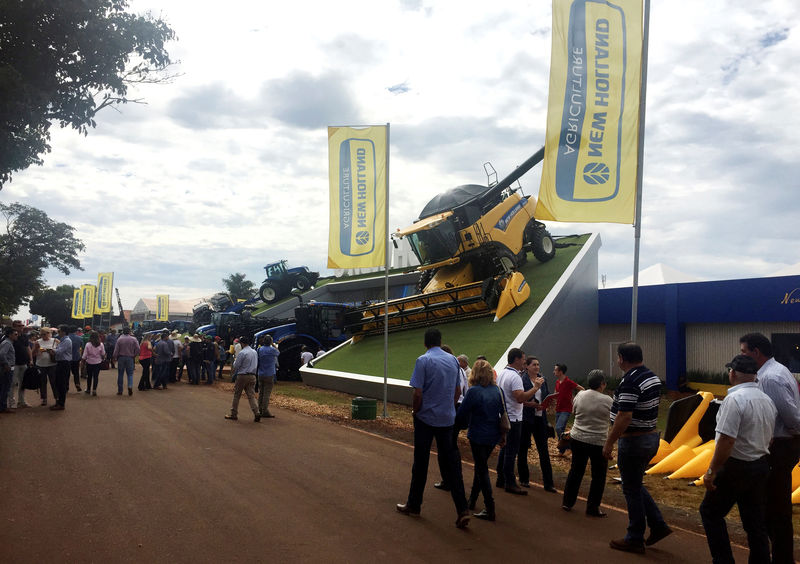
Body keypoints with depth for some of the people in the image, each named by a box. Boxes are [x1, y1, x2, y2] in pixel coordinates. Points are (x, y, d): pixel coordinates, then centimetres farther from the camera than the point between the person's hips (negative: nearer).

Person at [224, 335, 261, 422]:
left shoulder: (242, 353, -13)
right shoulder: (254, 352, 9)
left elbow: (236, 366, -9)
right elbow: (256, 365, 16)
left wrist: (235, 360, 9)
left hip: (242, 376, -6)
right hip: (252, 376, 6)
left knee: (236, 395, 8)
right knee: (251, 395, 3)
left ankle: (233, 414, 15)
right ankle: (256, 413, -12)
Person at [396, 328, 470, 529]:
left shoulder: (423, 361, -13)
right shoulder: (453, 360, 5)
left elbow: (418, 393, -16)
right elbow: (457, 391, 12)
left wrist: (414, 411, -1)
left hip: (426, 418, -5)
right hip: (448, 418, 5)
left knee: (421, 462, 7)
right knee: (449, 461, 8)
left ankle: (414, 505, 21)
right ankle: (462, 510, 2)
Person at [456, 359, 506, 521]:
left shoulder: (473, 391, -16)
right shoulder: (497, 390, 2)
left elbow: (461, 414, -12)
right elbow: (503, 414, 9)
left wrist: (462, 426, 10)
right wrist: (503, 434, 20)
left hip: (478, 436, -6)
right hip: (493, 436, 6)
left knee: (482, 470, 1)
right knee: (480, 467, 20)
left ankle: (490, 510, 1)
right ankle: (471, 501, 32)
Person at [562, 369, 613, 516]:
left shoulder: (580, 395, -2)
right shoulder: (607, 400, -13)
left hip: (577, 439, 5)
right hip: (598, 442, -4)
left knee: (575, 471, 17)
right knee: (598, 476, 9)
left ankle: (567, 502, 23)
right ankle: (592, 508, 14)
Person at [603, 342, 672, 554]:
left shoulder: (629, 382, -23)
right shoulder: (653, 377, 7)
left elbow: (624, 418, -27)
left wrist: (609, 443, -20)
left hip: (633, 441, -9)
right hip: (651, 437, 9)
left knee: (632, 490, 4)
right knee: (636, 486, 23)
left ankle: (634, 540, 15)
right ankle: (658, 525, 22)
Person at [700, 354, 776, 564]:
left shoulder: (734, 399, -20)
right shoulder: (767, 400, 7)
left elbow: (726, 440, -24)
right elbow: (769, 437, 14)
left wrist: (711, 471, -18)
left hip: (736, 467, -8)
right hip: (762, 466, 8)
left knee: (711, 512, 7)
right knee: (756, 522, 14)